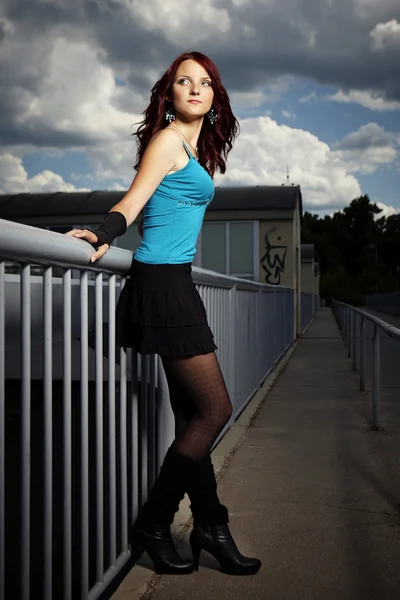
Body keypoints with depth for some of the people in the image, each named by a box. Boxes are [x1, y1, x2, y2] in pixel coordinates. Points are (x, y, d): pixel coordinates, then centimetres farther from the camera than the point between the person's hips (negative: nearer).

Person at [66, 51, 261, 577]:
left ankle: (210, 527, 20)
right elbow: (133, 201, -15)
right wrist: (103, 235, -32)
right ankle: (151, 528, 6)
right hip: (162, 283, -9)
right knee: (215, 409, -6)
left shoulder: (197, 148, 21)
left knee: (192, 415, 11)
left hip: (175, 283, 9)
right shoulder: (169, 138, -4)